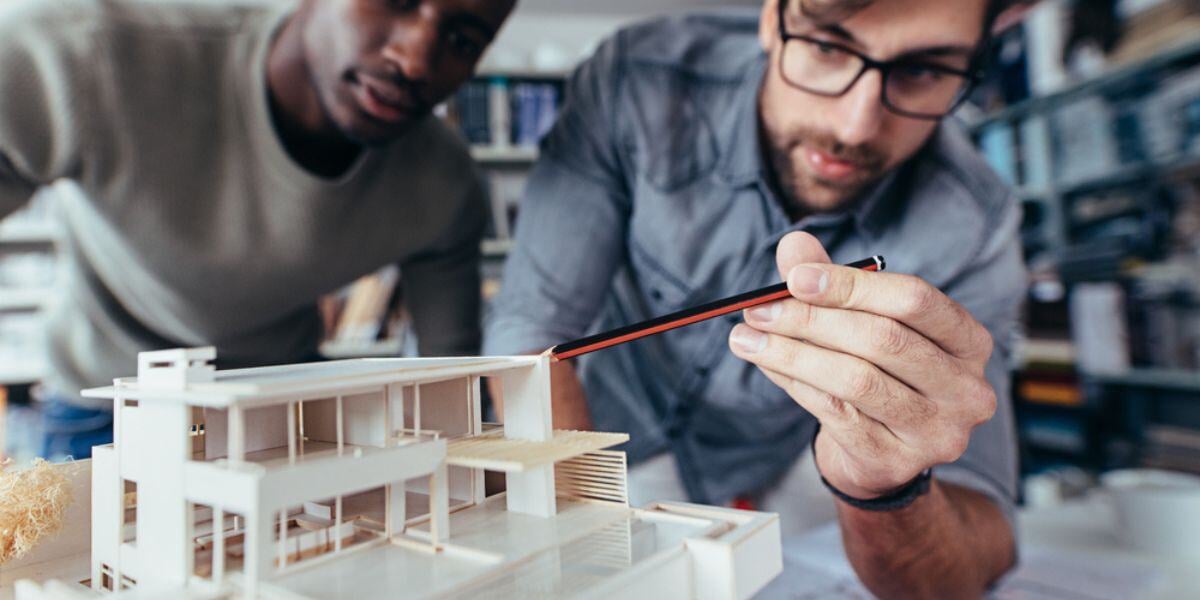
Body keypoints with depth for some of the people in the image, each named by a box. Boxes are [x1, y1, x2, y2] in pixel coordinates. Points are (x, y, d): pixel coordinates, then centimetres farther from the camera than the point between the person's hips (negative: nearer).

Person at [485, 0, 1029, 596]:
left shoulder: (971, 229, -23)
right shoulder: (637, 80, -24)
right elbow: (529, 330, -24)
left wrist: (883, 490, -45)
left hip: (775, 483, 4)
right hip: (610, 445, -3)